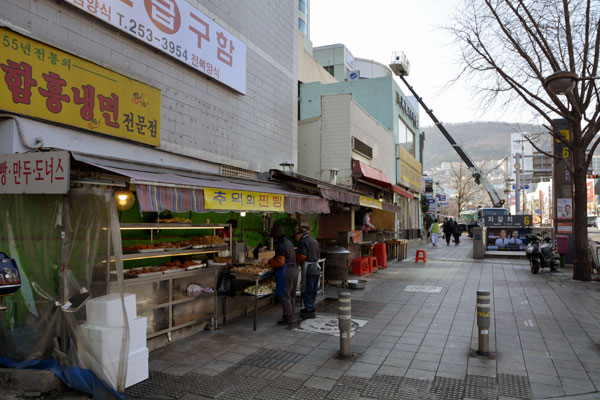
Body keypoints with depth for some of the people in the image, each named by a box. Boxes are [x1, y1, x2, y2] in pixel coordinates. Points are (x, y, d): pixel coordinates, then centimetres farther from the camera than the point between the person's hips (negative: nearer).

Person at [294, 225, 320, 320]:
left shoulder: (303, 242, -11)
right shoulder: (314, 241, 16)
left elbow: (302, 256, -19)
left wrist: (295, 260, -3)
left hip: (308, 270, -9)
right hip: (316, 269, 9)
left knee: (306, 291, -1)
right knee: (313, 291, 16)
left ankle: (309, 311, 1)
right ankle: (310, 308, 25)